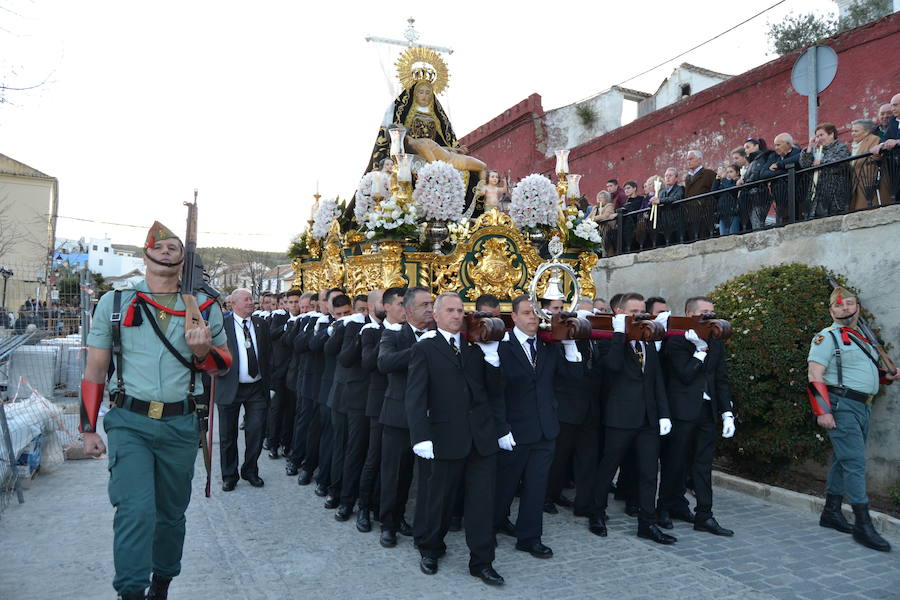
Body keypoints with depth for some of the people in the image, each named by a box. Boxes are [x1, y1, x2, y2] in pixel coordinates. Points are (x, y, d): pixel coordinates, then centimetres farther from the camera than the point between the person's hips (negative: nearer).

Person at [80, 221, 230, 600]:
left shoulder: (204, 307, 5)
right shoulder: (114, 303, 3)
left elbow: (224, 363, 10)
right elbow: (94, 370, 6)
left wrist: (203, 353, -14)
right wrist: (89, 428, 4)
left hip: (181, 425, 2)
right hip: (129, 423, -1)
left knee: (172, 512, 14)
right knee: (135, 509, -16)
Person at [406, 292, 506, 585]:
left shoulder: (476, 348, 10)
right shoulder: (424, 349, -1)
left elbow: (495, 390, 7)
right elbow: (415, 397, -8)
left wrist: (492, 357, -7)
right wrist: (421, 437, -18)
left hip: (483, 437, 3)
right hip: (446, 437, -3)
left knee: (482, 500, 7)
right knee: (440, 498, 12)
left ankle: (481, 561, 20)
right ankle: (430, 549, 35)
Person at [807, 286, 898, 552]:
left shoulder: (864, 338, 18)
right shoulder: (827, 337, -7)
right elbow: (815, 376, -14)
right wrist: (822, 411, -21)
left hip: (863, 407, 8)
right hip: (841, 406, -8)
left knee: (842, 460, 13)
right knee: (855, 462, -11)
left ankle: (831, 512, 22)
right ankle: (863, 525, -8)